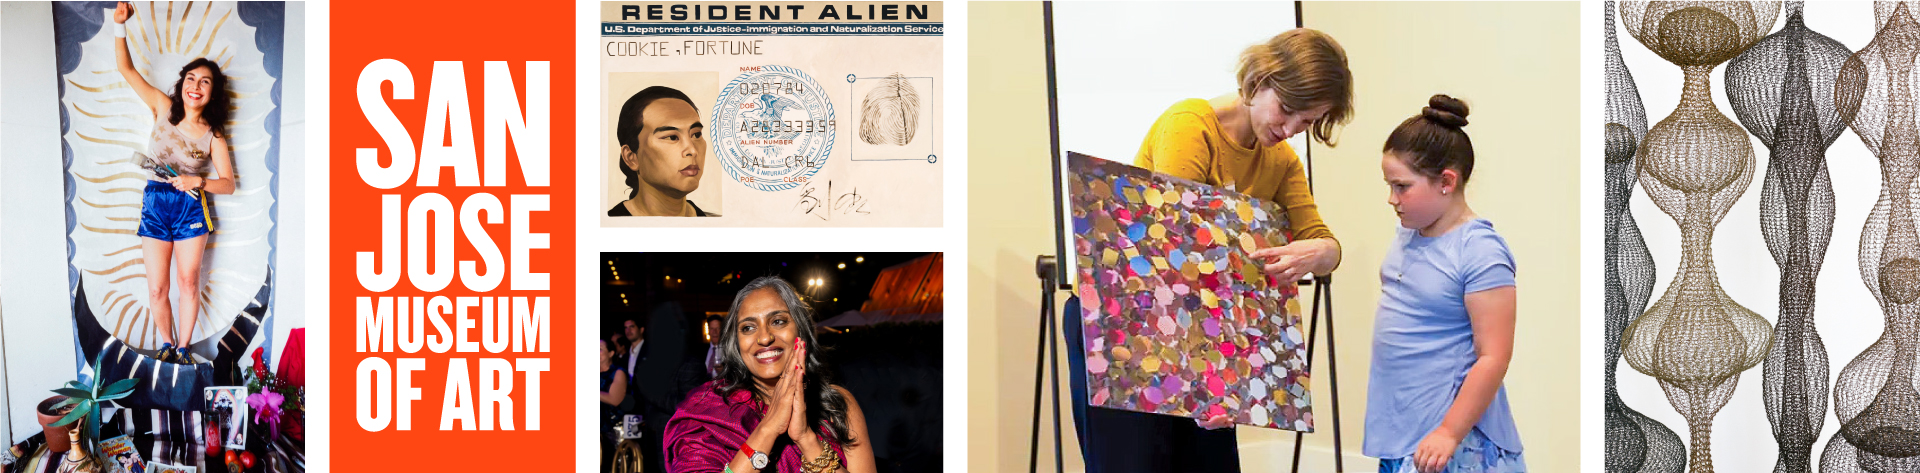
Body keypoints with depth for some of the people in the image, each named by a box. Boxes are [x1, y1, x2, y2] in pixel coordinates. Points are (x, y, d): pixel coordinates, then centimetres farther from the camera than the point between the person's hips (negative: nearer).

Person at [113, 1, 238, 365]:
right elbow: (126, 68, -1)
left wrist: (198, 181, -20)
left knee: (188, 283, 4)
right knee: (157, 289, 3)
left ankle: (184, 347, 19)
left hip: (190, 208, -1)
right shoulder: (164, 108, 1)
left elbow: (228, 184, -2)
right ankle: (167, 344, 22)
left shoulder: (213, 135, -2)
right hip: (155, 205, 1)